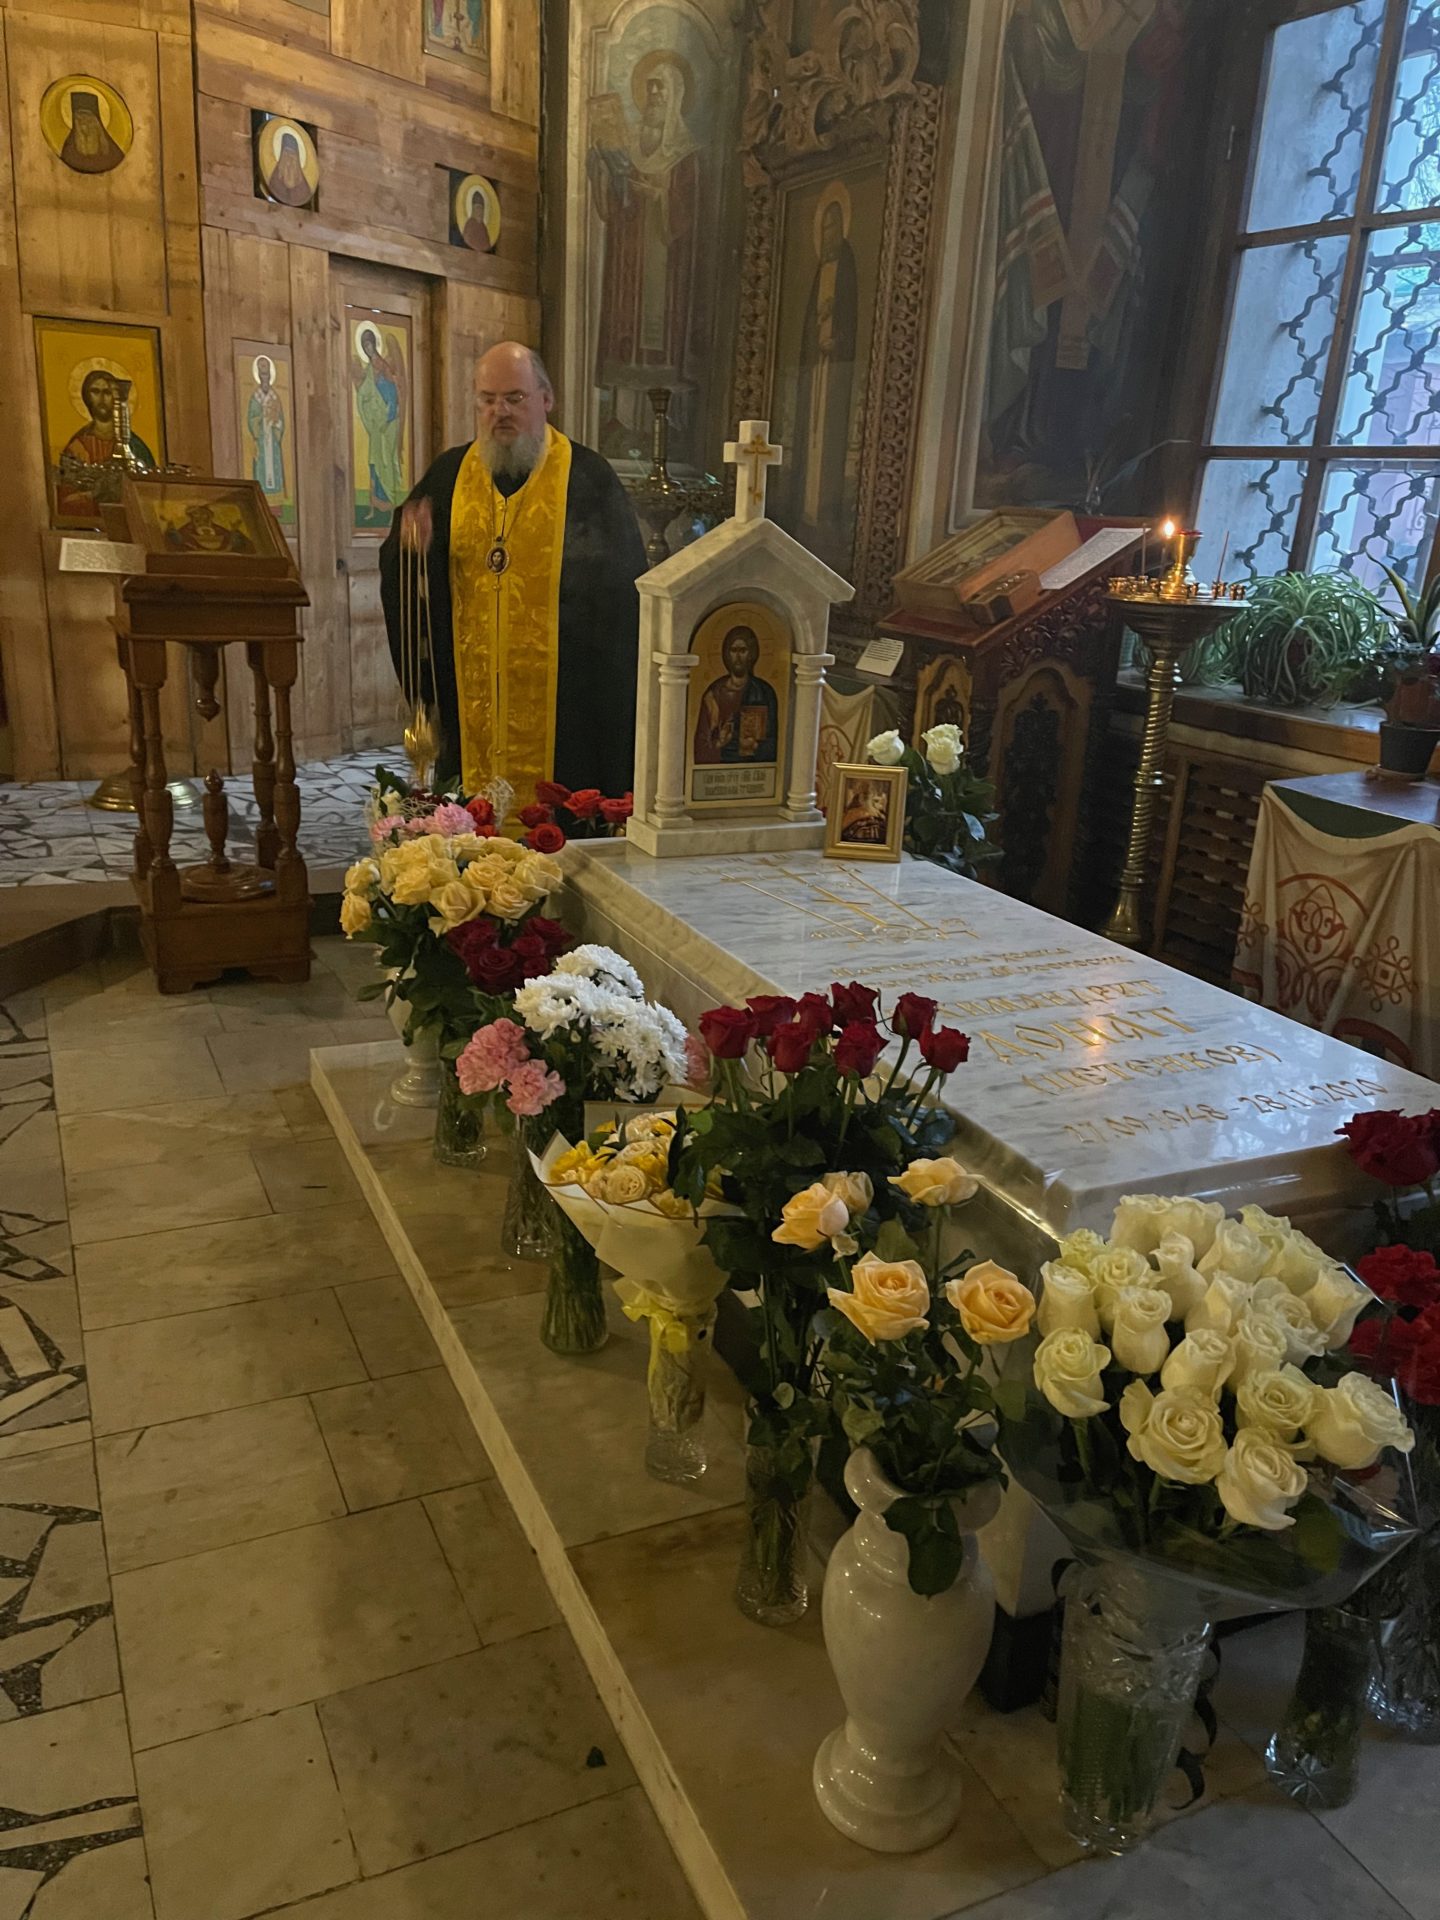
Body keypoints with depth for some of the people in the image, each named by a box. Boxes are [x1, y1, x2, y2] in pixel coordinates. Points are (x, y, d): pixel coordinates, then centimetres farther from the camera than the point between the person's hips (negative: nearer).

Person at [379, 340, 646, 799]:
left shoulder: (588, 478, -1)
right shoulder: (449, 474, 9)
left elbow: (623, 591, -1)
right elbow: (402, 583, 12)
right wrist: (411, 549, -11)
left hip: (563, 706, -3)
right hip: (470, 704, 3)